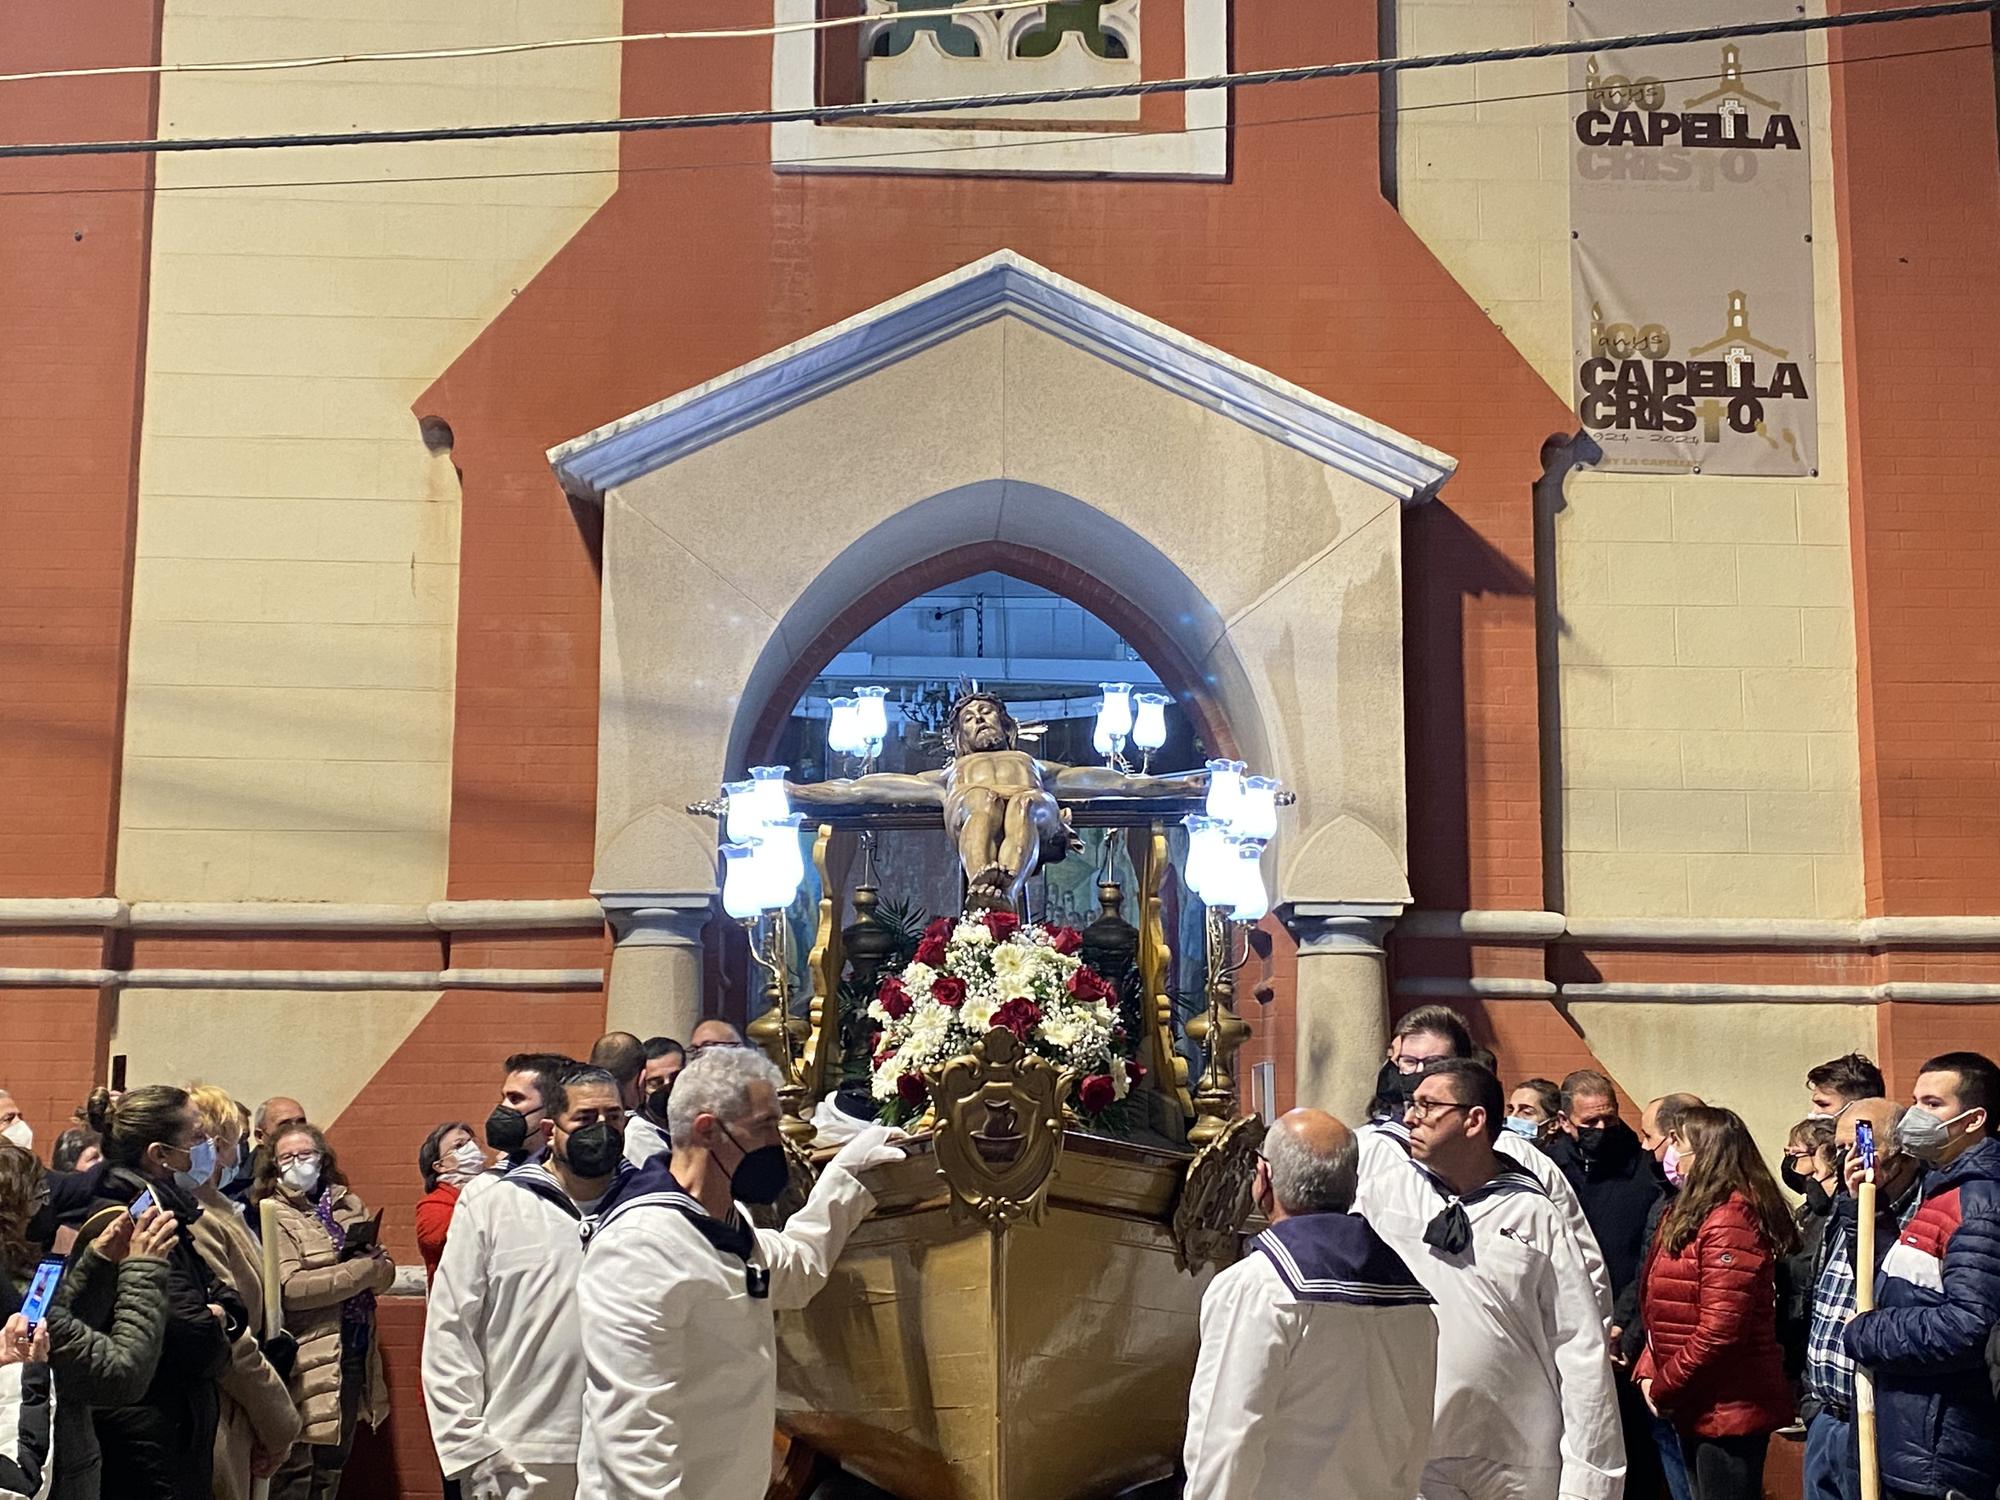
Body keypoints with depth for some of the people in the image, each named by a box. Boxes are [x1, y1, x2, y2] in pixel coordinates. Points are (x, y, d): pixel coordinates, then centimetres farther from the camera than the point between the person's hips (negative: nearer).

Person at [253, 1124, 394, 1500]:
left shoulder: (350, 1206, 12)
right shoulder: (274, 1215, -6)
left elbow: (385, 1272, 8)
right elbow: (289, 1288, -19)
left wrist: (376, 1264, -15)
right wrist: (359, 1270, -17)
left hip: (355, 1355, 6)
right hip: (309, 1363, -6)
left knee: (332, 1468, 16)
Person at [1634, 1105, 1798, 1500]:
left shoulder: (1729, 1221, -19)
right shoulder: (1691, 1214, 12)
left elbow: (1720, 1330, -25)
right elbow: (1667, 1313, 16)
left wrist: (1663, 1388, -15)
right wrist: (1647, 1372, 2)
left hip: (1729, 1411, -10)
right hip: (1699, 1408, 10)